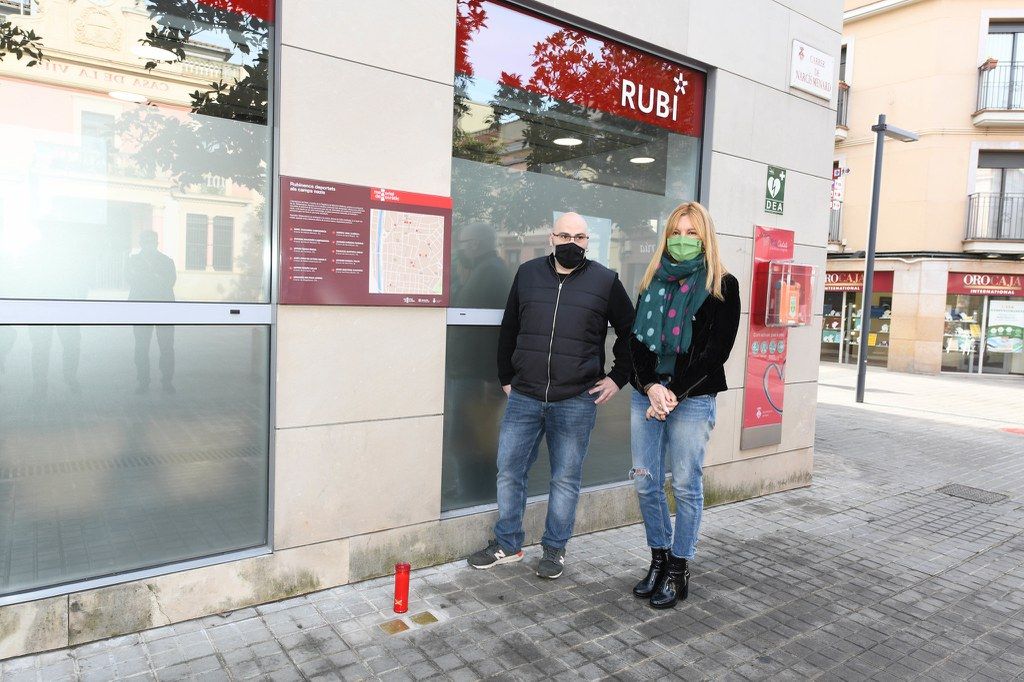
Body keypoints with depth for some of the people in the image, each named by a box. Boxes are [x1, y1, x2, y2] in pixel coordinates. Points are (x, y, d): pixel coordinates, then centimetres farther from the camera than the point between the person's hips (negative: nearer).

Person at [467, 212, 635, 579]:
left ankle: (555, 549, 26)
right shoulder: (527, 273, 7)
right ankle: (507, 544, 26)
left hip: (576, 401, -2)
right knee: (509, 470, 8)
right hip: (524, 397, 3)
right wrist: (506, 377, 12)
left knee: (566, 479, 8)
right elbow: (508, 330, 14)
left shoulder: (605, 281, 1)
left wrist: (618, 376, 4)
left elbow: (630, 331, 10)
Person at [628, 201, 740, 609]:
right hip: (646, 393, 4)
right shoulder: (653, 280, 13)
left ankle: (678, 571, 18)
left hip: (692, 398, -4)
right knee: (646, 483, 7)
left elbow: (717, 350, -7)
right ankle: (659, 559, 24)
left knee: (685, 486, 3)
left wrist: (674, 393, -13)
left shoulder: (722, 286, 0)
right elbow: (637, 338, 6)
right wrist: (651, 386, -10)